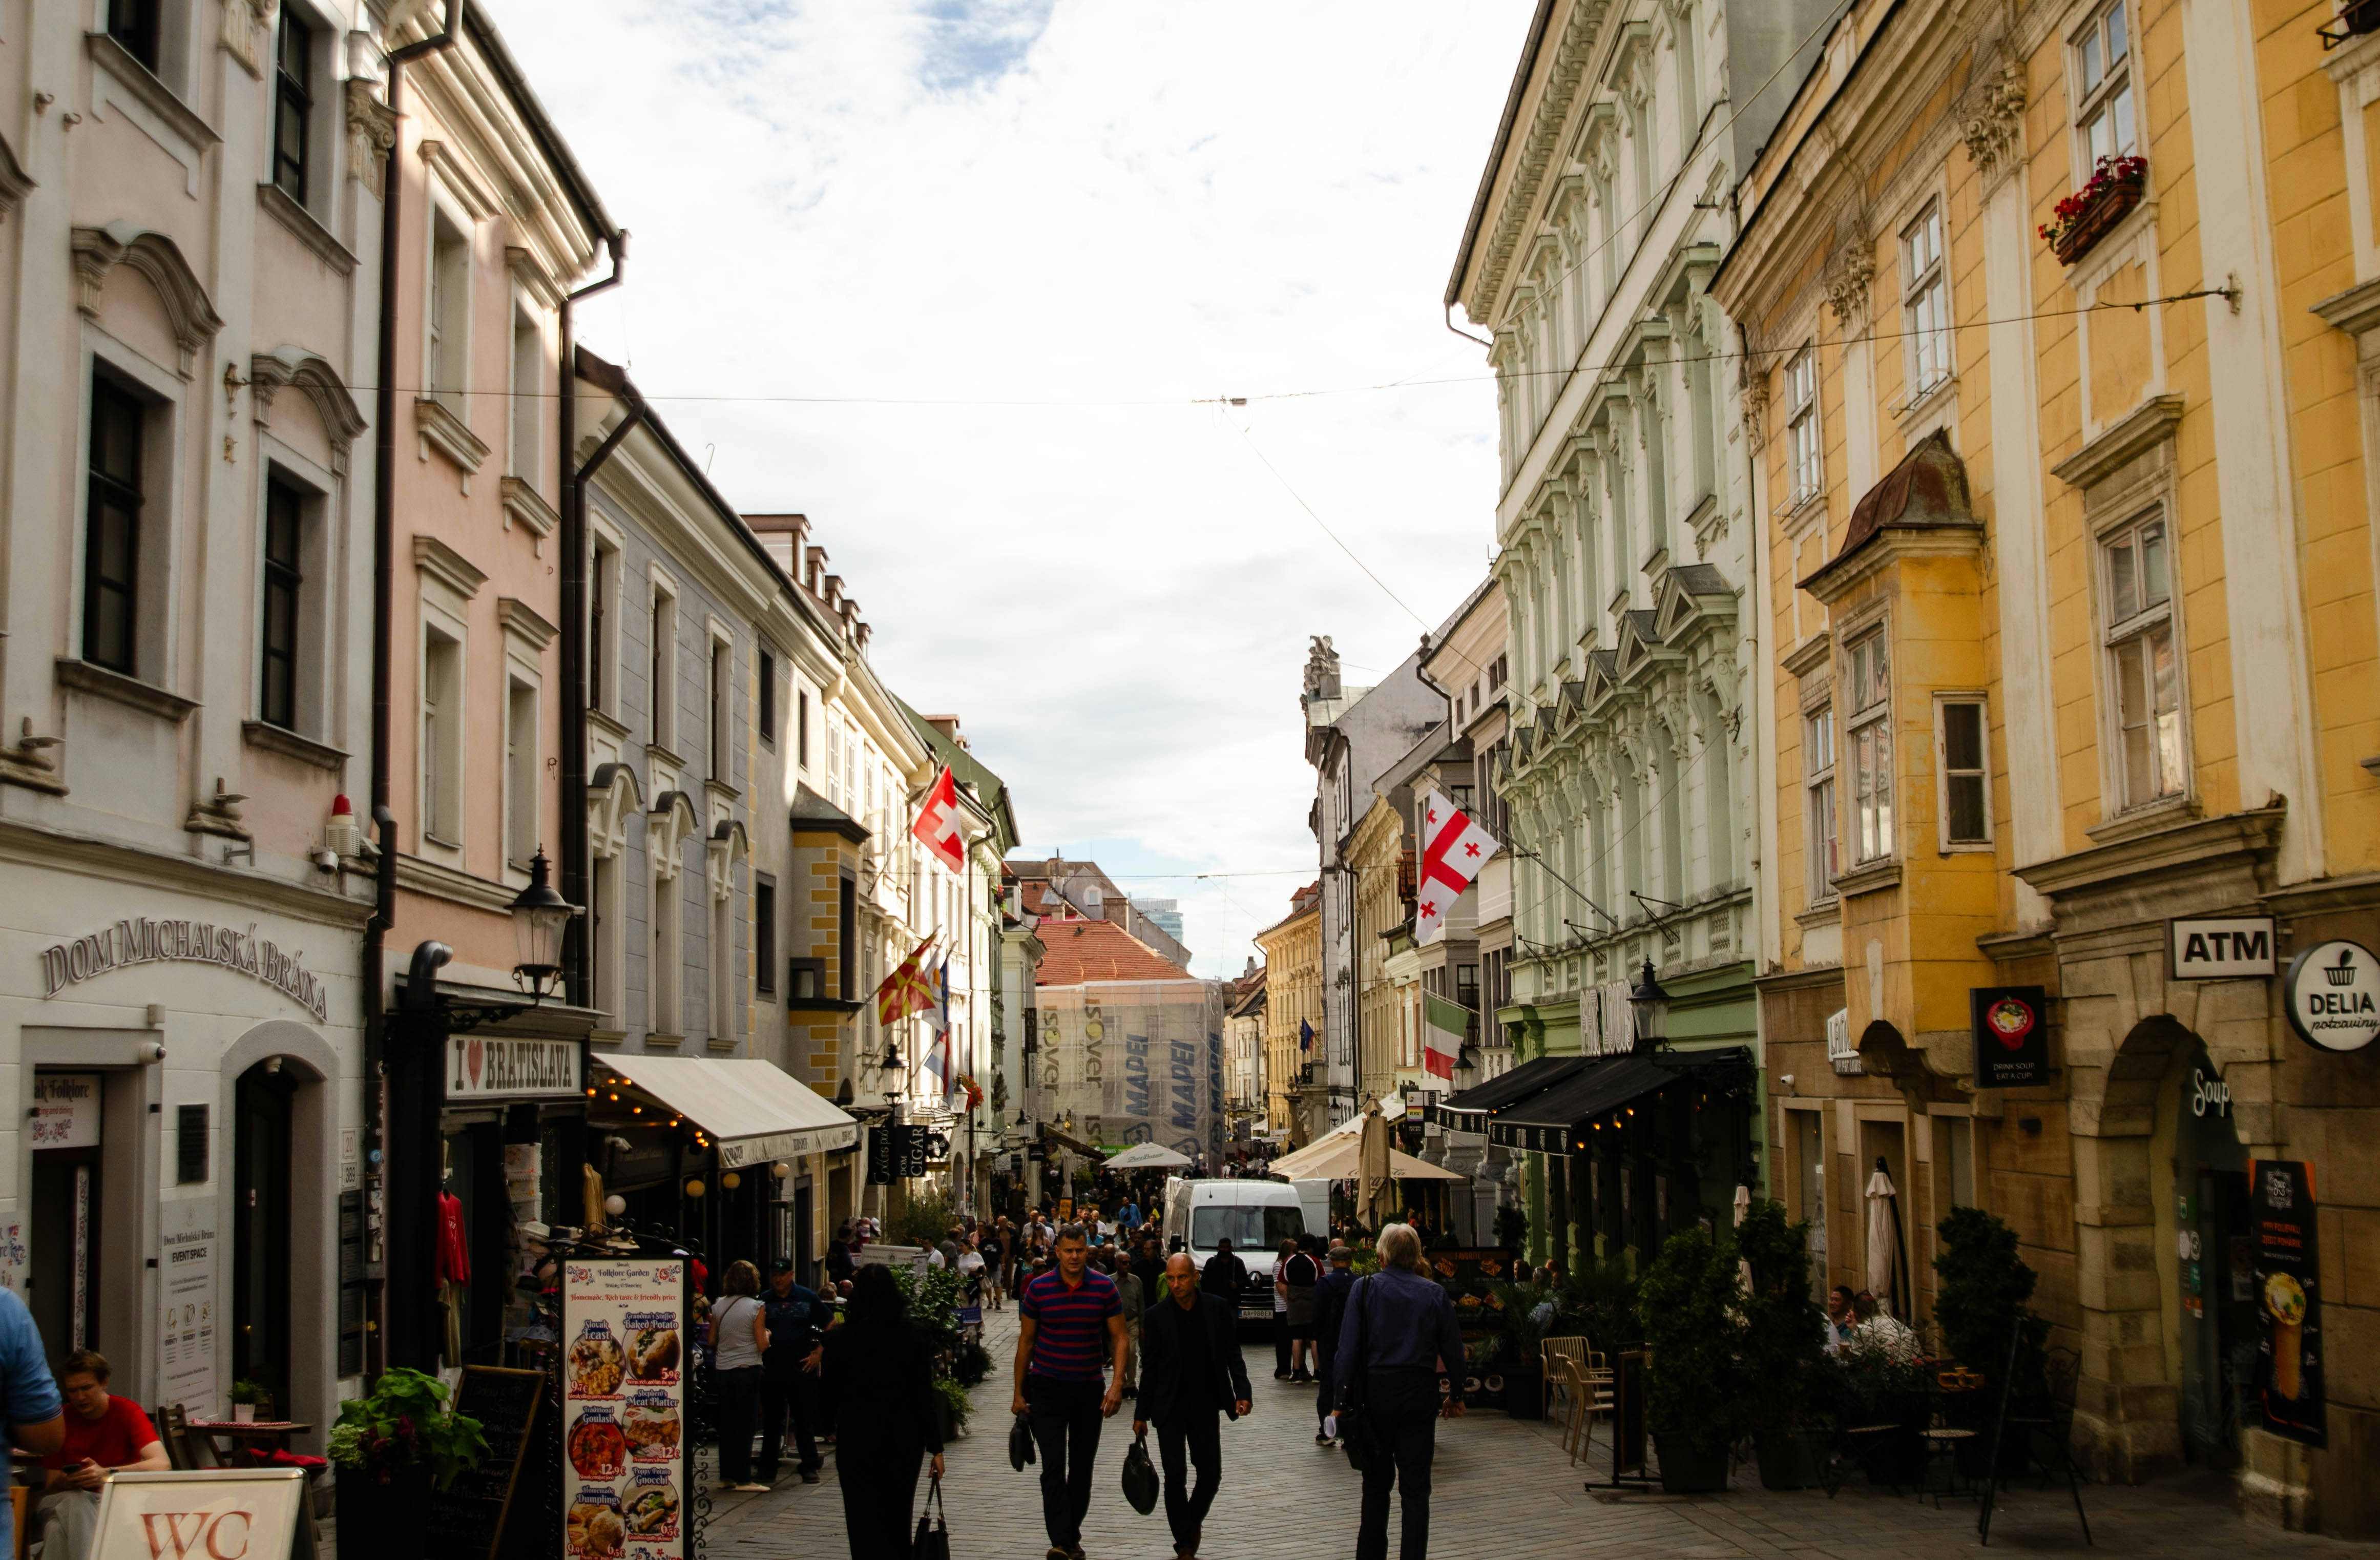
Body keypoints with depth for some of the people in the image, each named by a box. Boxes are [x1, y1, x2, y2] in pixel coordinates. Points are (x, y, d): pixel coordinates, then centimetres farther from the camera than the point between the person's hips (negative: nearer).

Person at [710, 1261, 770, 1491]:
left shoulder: (719, 1305, 4)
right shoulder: (756, 1307, -9)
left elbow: (712, 1341, 9)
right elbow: (762, 1345, -9)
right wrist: (767, 1334, 11)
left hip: (722, 1369, 5)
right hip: (747, 1369, -5)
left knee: (726, 1423, 12)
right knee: (745, 1424, 0)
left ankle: (726, 1476, 16)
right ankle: (742, 1478, 1)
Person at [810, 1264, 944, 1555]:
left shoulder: (839, 1340, -9)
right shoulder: (912, 1340, -7)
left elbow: (830, 1392, 0)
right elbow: (924, 1398, -6)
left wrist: (830, 1425, 18)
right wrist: (936, 1448, -1)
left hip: (856, 1441, -2)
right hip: (903, 1441, 2)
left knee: (864, 1522, 3)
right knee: (898, 1520, 17)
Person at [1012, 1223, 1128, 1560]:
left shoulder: (1105, 1288, -4)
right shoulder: (1038, 1289, -5)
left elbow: (1119, 1338, -1)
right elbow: (1026, 1341, 3)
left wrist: (1117, 1384, -14)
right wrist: (1019, 1392, 4)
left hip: (1089, 1388, 2)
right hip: (1047, 1388, -2)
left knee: (1082, 1468, 10)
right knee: (1053, 1467, -9)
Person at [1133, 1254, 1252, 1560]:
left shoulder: (1219, 1308, -3)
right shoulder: (1157, 1315, -4)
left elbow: (1233, 1354, 4)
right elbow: (1150, 1367, 2)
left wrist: (1242, 1393, -9)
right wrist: (1141, 1414, 4)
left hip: (1205, 1405, 1)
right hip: (1169, 1408, -1)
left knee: (1211, 1474, 5)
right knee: (1175, 1478, -2)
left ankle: (1193, 1521, 33)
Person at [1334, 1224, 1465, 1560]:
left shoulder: (1365, 1288, -5)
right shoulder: (1434, 1293, -1)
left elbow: (1349, 1348, -8)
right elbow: (1453, 1350, 2)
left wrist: (1343, 1399, -3)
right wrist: (1457, 1395, 15)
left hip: (1376, 1392, 0)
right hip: (1420, 1394, 0)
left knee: (1376, 1483, 15)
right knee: (1416, 1488, 5)